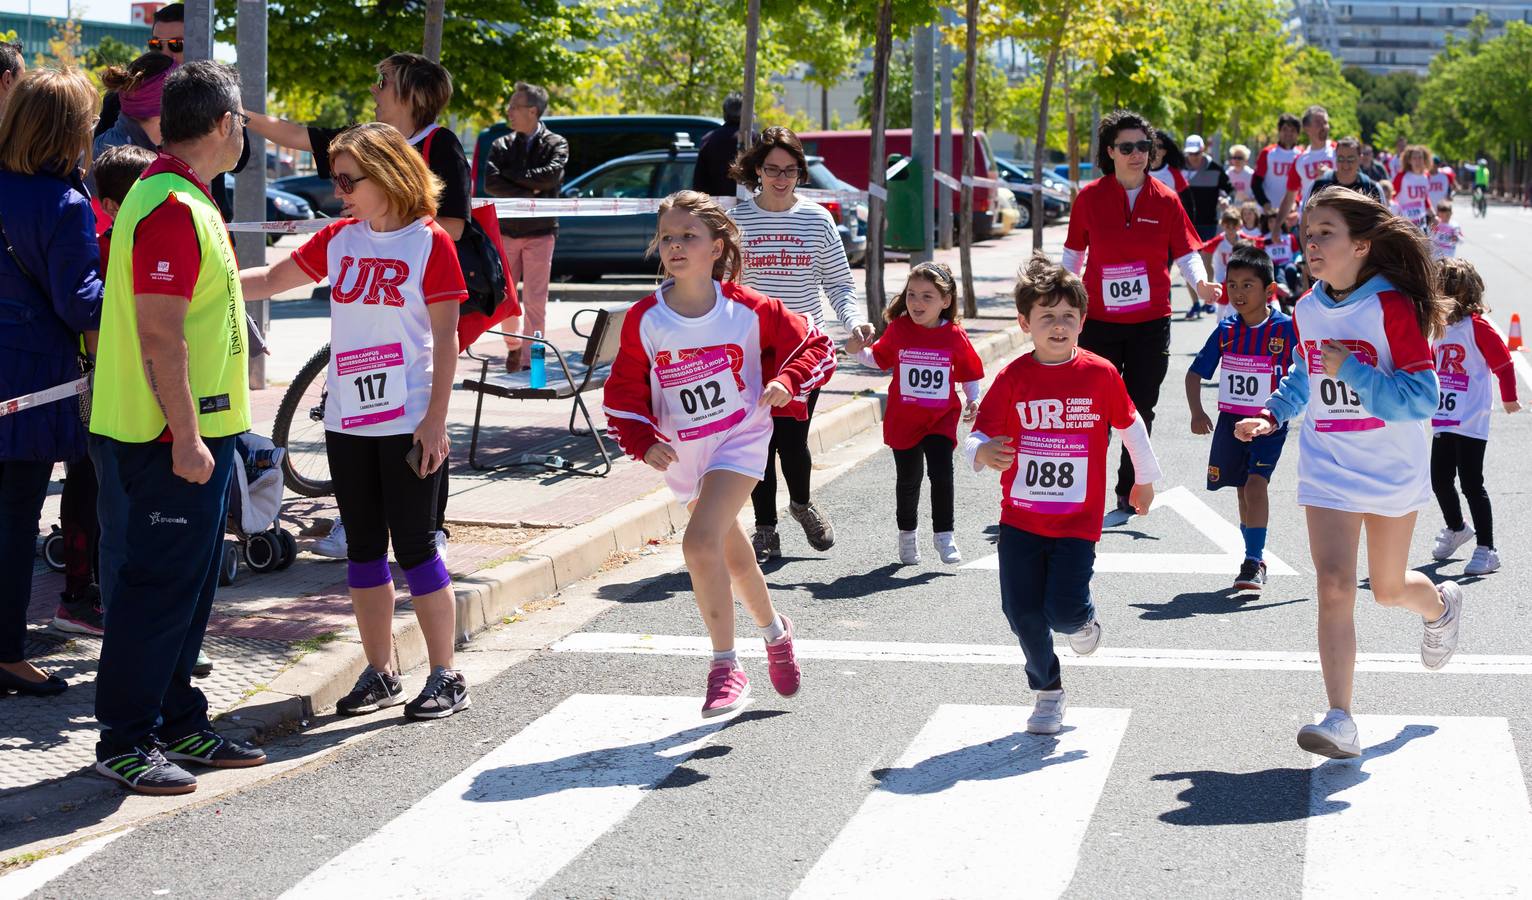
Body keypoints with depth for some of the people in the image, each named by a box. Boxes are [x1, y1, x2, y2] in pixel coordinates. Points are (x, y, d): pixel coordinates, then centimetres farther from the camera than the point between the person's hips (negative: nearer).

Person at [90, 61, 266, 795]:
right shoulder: (173, 208, -18)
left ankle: (177, 725, 24)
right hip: (169, 440, -10)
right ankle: (124, 741, 2)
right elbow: (161, 333, -24)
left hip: (192, 436, 10)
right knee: (156, 589, -5)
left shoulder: (181, 199, 15)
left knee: (186, 587, 16)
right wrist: (185, 436, -24)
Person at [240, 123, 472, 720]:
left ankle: (445, 677, 7)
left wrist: (435, 422, -14)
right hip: (347, 420, 6)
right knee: (364, 548, 10)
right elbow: (272, 280, 16)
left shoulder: (429, 242, -7)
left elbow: (445, 338, -9)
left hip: (407, 423, -6)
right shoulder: (340, 239, 9)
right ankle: (380, 674, 20)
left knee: (414, 547, -3)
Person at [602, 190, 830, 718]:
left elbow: (813, 344, 0)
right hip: (682, 452, 4)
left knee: (700, 542, -23)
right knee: (731, 553, 17)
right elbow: (624, 392, 1)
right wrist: (643, 443, -12)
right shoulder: (644, 319, -8)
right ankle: (774, 631, 43)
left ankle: (726, 667, -11)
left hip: (740, 440, -4)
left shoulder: (748, 309, -12)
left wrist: (786, 382, -16)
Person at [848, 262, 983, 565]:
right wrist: (859, 351, -8)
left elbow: (970, 372, 6)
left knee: (941, 472, -12)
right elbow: (879, 359, 10)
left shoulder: (955, 335, -7)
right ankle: (907, 534, 30)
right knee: (908, 479, 10)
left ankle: (943, 534, 4)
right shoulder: (898, 330, -5)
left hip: (941, 419, -1)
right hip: (903, 420, 1)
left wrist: (973, 401, -3)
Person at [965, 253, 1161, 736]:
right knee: (1022, 611, 0)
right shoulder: (1012, 378, -6)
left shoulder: (1100, 374, -5)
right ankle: (1048, 692, 23)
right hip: (1020, 519, 1)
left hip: (1078, 520, -1)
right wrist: (982, 454, -31)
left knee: (1064, 609, -13)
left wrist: (1145, 480, 22)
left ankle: (1082, 620, 25)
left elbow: (1130, 425, 11)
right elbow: (979, 436, -6)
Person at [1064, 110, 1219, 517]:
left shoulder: (1165, 200, -2)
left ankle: (1129, 494, 21)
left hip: (1151, 323, 1)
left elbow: (1186, 254, -2)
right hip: (1099, 321, -1)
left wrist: (1200, 282, -21)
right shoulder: (1090, 197, -2)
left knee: (1140, 413, 8)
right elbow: (1073, 256, 7)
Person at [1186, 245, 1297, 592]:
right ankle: (1256, 559, 29)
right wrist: (1196, 412, -7)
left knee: (1255, 485, -19)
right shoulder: (1225, 331, -1)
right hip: (1230, 421, 4)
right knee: (1244, 490, 13)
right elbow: (1196, 372, 6)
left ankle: (1253, 561, -16)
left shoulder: (1285, 328, -11)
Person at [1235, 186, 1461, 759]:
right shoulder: (1308, 309, 1)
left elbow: (1421, 397, -21)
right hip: (1328, 468, 3)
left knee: (1388, 590, 13)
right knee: (1334, 584, -12)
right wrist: (1272, 416, 4)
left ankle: (1440, 605, 51)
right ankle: (1340, 721, -11)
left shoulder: (1393, 307, -17)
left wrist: (1350, 369, -27)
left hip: (1394, 470, -3)